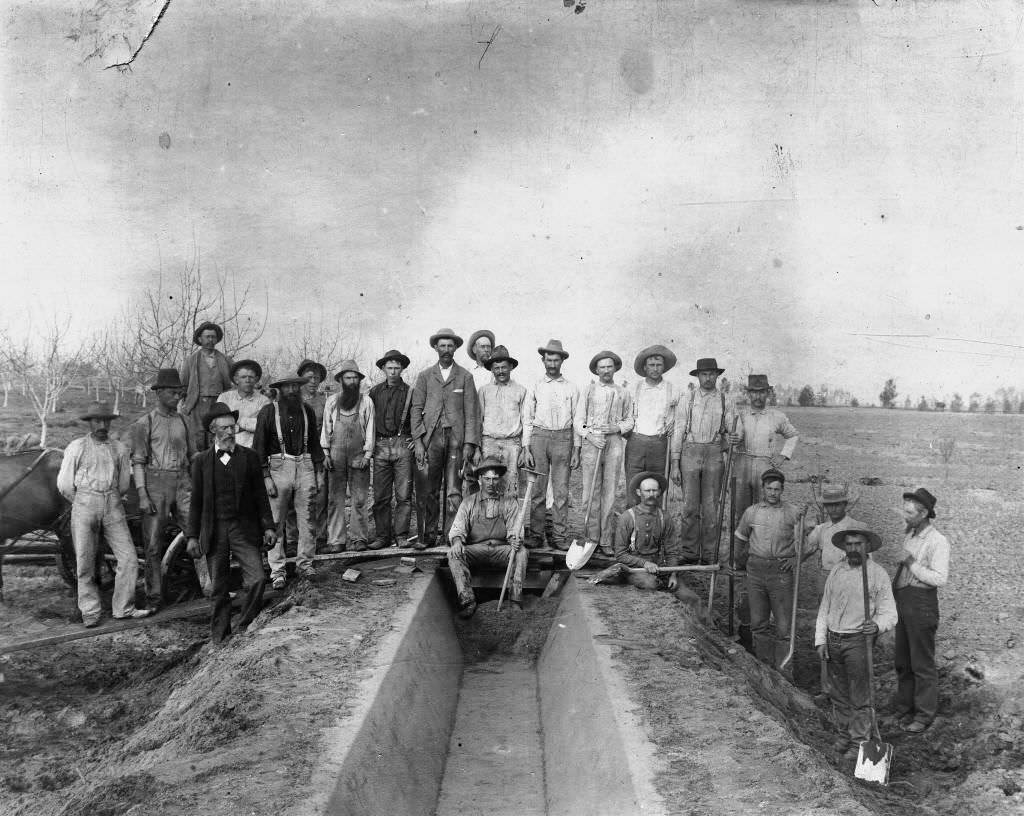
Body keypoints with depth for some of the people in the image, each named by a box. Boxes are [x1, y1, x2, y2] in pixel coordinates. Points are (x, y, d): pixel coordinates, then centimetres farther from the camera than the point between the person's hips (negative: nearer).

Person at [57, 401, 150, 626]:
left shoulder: (119, 449, 9)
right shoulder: (77, 447, 2)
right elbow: (64, 484, 6)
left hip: (113, 506, 2)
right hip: (85, 506, -2)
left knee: (129, 558, -4)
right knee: (85, 561, 1)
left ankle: (123, 608, 7)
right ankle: (90, 611, 12)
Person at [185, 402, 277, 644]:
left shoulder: (250, 457, 6)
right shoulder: (201, 461, 6)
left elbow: (260, 495, 8)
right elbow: (196, 501, 8)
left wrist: (268, 526, 1)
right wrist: (192, 536, 4)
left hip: (245, 529, 0)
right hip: (214, 531, 0)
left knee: (257, 579, -13)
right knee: (218, 590, 6)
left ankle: (246, 630, 4)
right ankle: (219, 637, 19)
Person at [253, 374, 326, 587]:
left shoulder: (307, 411, 12)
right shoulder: (268, 412, 0)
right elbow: (259, 446, -1)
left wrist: (319, 472, 11)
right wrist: (266, 477, -8)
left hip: (304, 466, 3)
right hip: (279, 467, -3)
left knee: (306, 519, 4)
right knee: (275, 522, -2)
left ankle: (305, 563, 15)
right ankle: (277, 571, 4)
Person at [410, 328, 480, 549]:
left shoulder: (465, 377, 9)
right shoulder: (424, 376, 12)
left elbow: (471, 412, 5)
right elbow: (416, 409, 8)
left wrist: (469, 444, -4)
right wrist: (418, 441, -3)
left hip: (456, 439, -1)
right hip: (430, 438, 1)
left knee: (455, 491, -2)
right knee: (427, 491, -1)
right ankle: (427, 535, 7)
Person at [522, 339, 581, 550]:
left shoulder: (571, 389, 9)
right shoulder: (535, 387, 9)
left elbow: (577, 421, 8)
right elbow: (527, 420, 8)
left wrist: (576, 450, 2)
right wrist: (526, 449, 0)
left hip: (563, 439, 0)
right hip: (539, 437, 0)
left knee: (561, 491, -1)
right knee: (537, 490, 1)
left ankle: (559, 537, 4)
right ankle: (535, 535, 7)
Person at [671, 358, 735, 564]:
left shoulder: (725, 401, 9)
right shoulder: (687, 400, 6)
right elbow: (678, 431, 5)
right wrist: (675, 464, 1)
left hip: (714, 454, 0)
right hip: (690, 452, 0)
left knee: (711, 508, 2)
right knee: (690, 507, 0)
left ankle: (709, 555, 10)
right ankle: (690, 553, 8)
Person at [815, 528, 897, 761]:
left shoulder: (878, 574, -5)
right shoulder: (836, 571, 8)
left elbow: (889, 613, -6)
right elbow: (824, 608, 12)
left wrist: (877, 625, -28)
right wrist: (820, 640, 5)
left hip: (858, 640, -4)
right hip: (833, 639, 5)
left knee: (859, 696, -1)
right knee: (838, 693, 13)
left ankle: (859, 740, 12)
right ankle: (844, 733, 28)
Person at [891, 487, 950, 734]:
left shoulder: (938, 541, -14)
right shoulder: (909, 535, 10)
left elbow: (940, 578, -21)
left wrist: (911, 563, -21)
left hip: (921, 602, -8)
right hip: (902, 600, 8)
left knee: (922, 663, 1)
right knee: (902, 660, 16)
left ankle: (924, 715, 12)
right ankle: (903, 708, 30)